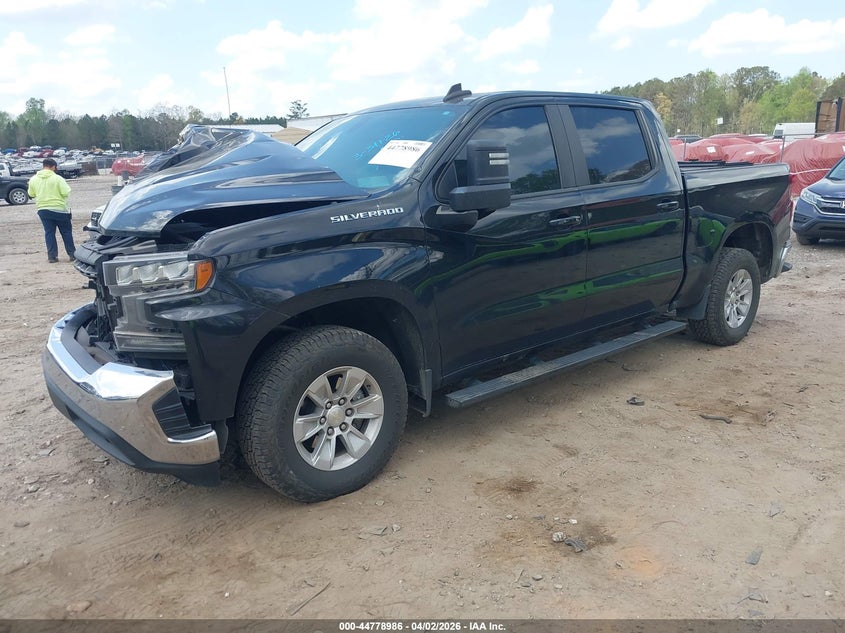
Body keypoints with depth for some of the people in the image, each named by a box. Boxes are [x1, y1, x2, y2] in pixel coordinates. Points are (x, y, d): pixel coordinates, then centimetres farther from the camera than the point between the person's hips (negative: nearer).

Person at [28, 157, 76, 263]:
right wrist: (67, 187, 5)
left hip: (42, 209, 4)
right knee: (66, 232, 7)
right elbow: (65, 192, -16)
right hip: (59, 209, -4)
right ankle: (72, 254, 9)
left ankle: (52, 256, 5)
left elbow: (31, 194, 11)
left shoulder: (33, 179, 3)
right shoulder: (57, 178, -12)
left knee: (49, 232, 8)